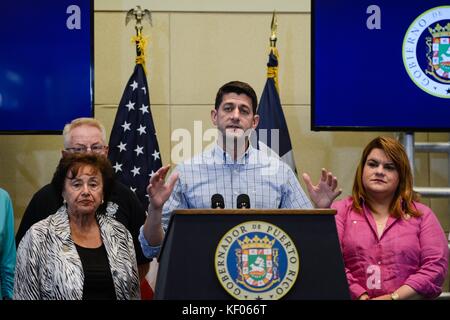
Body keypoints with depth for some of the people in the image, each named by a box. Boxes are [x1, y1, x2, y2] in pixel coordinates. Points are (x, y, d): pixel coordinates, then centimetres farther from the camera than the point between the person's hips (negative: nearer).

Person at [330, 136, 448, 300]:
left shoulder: (422, 215, 14)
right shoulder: (340, 211, 12)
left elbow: (435, 266, 4)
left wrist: (393, 297, -7)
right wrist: (361, 296, -11)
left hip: (405, 297, 1)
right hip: (353, 297, -1)